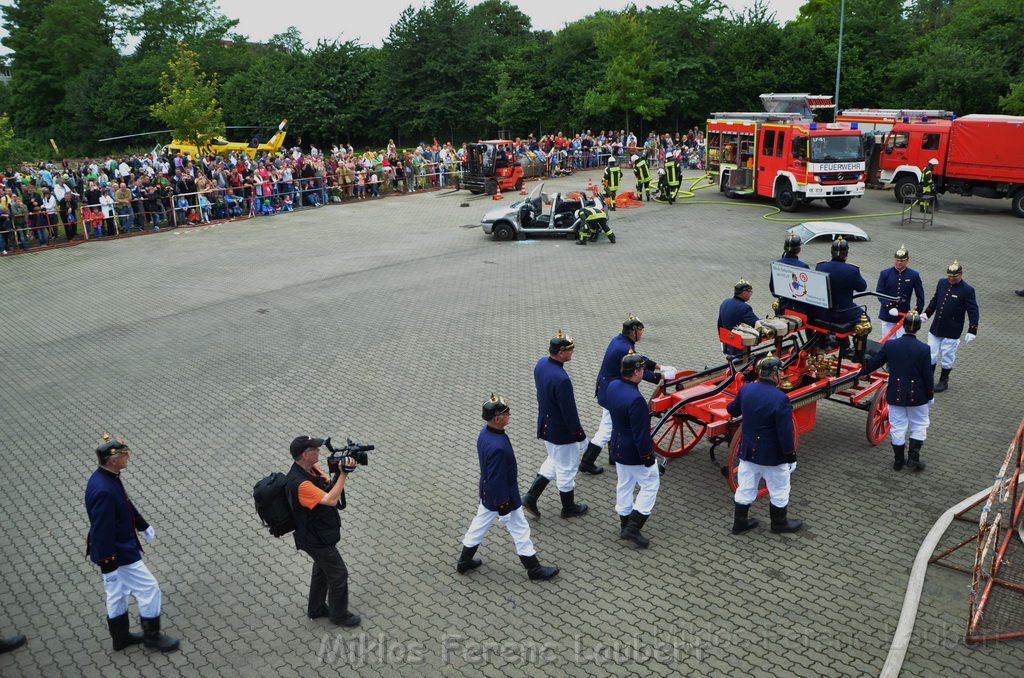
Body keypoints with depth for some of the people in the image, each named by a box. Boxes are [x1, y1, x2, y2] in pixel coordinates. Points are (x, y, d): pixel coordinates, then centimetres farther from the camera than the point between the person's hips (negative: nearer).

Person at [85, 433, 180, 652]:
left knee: (116, 593, 23)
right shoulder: (103, 491, -33)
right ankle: (151, 635, 20)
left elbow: (125, 503, 15)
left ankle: (121, 636, 39)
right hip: (119, 554, -10)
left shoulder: (106, 477, -2)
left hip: (119, 547, 10)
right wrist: (108, 566, -21)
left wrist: (143, 525, 26)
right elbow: (102, 532, -28)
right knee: (149, 589, 4)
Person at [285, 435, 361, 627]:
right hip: (316, 539, -9)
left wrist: (340, 471, -22)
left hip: (319, 532, 9)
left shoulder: (310, 468, -6)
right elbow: (331, 500, -37)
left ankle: (316, 609, 43)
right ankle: (339, 614, 26)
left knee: (322, 569, 25)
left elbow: (330, 484, -3)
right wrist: (344, 473, -34)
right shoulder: (299, 483, -35)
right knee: (339, 573, 6)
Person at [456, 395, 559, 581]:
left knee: (480, 524, 24)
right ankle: (534, 569, 28)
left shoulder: (485, 432, -7)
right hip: (502, 496, -9)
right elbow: (496, 480, -28)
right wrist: (503, 504, -18)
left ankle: (464, 561, 39)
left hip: (487, 494, 9)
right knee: (520, 531, 10)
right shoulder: (498, 447, -36)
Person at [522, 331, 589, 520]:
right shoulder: (561, 379, -33)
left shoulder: (541, 364, -7)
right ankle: (568, 508, 33)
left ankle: (531, 497, 24)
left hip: (545, 426, 8)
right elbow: (570, 412, -25)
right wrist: (580, 436, -12)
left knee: (553, 462, 28)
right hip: (562, 432, -8)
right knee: (566, 469, 13)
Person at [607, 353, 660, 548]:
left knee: (624, 484, 21)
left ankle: (624, 525, 33)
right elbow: (641, 434, -27)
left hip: (617, 448, 8)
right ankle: (634, 528, 8)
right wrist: (647, 456, -14)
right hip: (635, 453, -8)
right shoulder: (636, 399, -32)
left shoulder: (613, 386, -6)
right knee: (650, 485, 9)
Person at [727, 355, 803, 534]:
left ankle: (740, 522, 29)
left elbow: (732, 410, 12)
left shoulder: (746, 389, -7)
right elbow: (786, 433, -22)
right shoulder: (780, 399, -25)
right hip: (773, 455, -5)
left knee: (745, 488, 18)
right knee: (779, 491, 17)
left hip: (748, 451, 6)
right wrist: (791, 457, -10)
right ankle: (780, 523, 34)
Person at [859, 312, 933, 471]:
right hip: (917, 395, -1)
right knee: (919, 426, 16)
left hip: (895, 394, 2)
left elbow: (874, 363, 1)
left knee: (897, 427, 12)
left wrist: (861, 372, 19)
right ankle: (913, 458, 13)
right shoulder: (924, 349, -13)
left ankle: (898, 460, 20)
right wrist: (930, 395, 5)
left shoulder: (890, 345, -9)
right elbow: (928, 376, -8)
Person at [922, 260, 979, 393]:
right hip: (936, 327, 5)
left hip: (952, 331, -5)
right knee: (931, 353, 12)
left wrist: (972, 331, -15)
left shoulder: (967, 290, -14)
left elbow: (973, 311, -12)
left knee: (947, 356, 7)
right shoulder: (942, 283, 1)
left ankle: (943, 381, 23)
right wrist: (926, 313, 12)